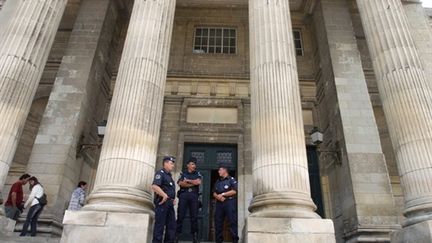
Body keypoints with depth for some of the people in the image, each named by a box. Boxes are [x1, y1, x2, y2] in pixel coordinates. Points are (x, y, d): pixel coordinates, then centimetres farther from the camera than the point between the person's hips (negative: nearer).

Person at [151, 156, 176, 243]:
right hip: (162, 202, -9)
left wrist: (173, 199, 15)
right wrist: (164, 195, -24)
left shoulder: (169, 175, 21)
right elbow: (154, 186, -24)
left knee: (171, 225, 10)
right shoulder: (160, 173, -7)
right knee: (160, 225, -5)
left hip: (169, 203, 9)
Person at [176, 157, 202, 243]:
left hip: (194, 195, 1)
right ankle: (177, 234, 0)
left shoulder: (197, 174, 17)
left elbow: (199, 182, -3)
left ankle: (194, 235, 3)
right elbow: (180, 183, -5)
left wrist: (188, 180, 0)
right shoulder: (183, 173, 13)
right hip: (183, 195, -1)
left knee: (194, 216, 0)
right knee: (180, 215, -4)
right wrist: (193, 183, -5)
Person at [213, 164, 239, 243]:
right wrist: (218, 197, -6)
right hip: (219, 203, 6)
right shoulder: (217, 182, 23)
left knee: (233, 222, -9)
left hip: (229, 202, -6)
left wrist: (222, 194, -9)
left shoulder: (231, 179, 4)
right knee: (218, 222, 3)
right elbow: (214, 193, 17)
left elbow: (234, 191, -8)